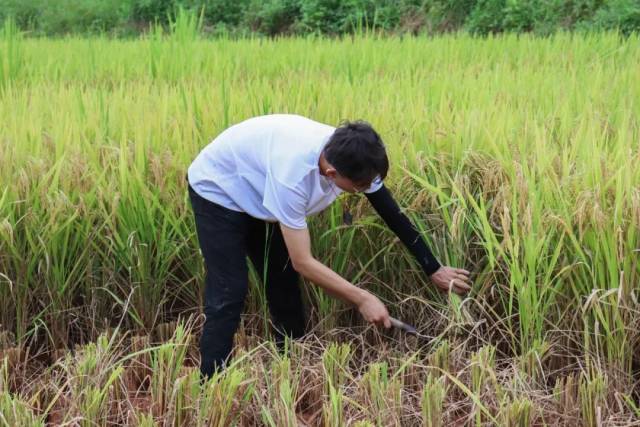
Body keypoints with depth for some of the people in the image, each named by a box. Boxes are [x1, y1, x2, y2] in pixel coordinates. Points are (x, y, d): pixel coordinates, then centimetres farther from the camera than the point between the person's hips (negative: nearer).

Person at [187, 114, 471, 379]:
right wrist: (362, 299, -30)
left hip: (256, 193, 7)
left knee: (283, 283, 5)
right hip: (219, 190, -7)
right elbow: (303, 262, -35)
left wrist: (434, 270, -6)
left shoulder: (350, 155, -24)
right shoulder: (292, 174, -43)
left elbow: (393, 215, -9)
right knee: (229, 294, -16)